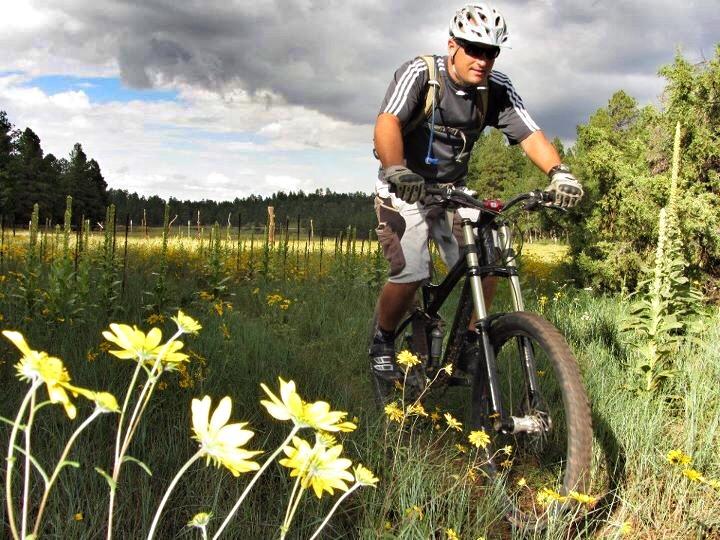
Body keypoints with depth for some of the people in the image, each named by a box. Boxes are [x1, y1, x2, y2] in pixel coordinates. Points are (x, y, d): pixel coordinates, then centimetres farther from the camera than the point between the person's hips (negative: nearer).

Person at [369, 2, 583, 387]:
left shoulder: (497, 90, -8)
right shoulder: (420, 74, -20)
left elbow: (530, 135, -16)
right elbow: (387, 124, -35)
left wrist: (558, 172, -37)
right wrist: (398, 171, -54)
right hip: (405, 190, -4)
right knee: (410, 274, -19)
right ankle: (382, 342, 8)